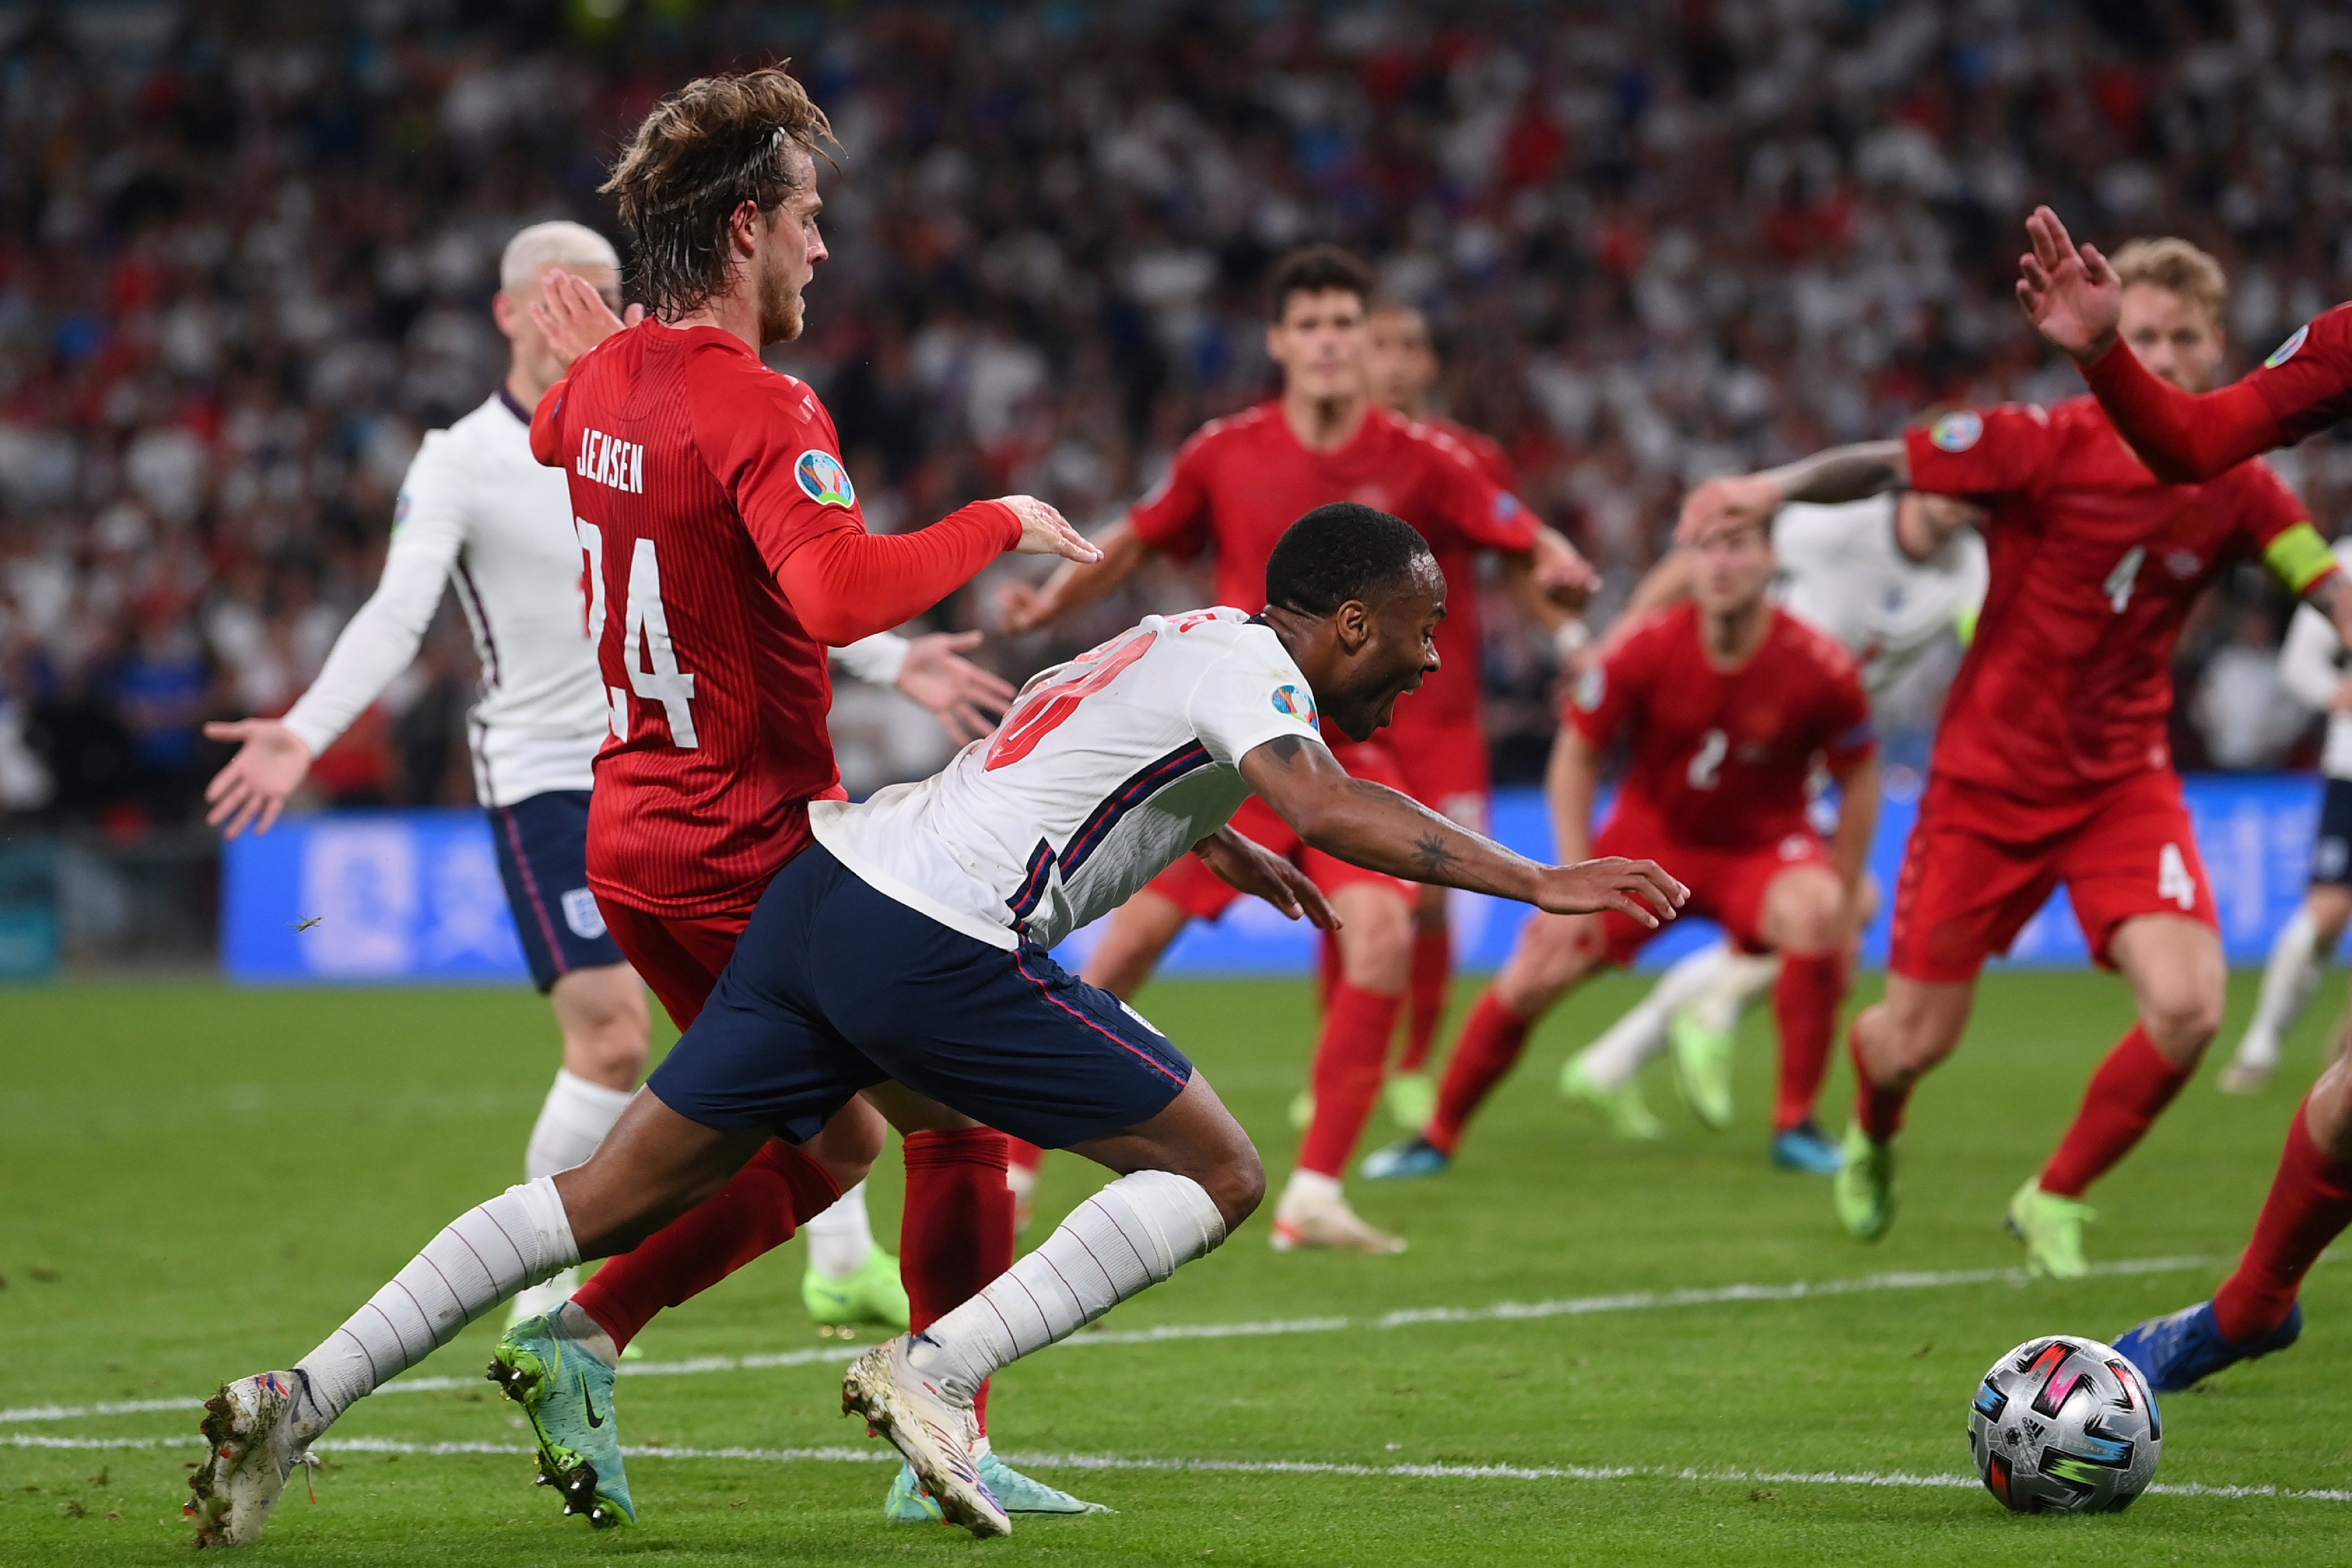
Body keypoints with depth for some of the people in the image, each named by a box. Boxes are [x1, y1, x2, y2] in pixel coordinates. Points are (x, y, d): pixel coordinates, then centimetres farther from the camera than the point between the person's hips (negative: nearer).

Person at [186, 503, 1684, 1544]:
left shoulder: (1179, 639, 25)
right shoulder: (1247, 664, -3)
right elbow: (1326, 806, -23)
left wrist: (1225, 843, 62)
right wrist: (1539, 881, -23)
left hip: (826, 878, 9)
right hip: (938, 945, -9)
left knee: (612, 1197, 10)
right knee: (1218, 1174, 1)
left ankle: (306, 1396, 3)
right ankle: (937, 1369, -10)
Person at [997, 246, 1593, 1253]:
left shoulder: (1416, 461, -4)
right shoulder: (1225, 453, -2)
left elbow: (1530, 540, -1)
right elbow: (1136, 542, 12)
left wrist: (1556, 565, -24)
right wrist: (1047, 603, -3)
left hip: (1351, 747, 0)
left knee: (1382, 931, -22)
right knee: (1128, 947, -4)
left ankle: (1315, 1197, -14)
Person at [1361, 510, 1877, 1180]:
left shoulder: (1820, 670, -21)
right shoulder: (1645, 652, -19)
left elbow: (1860, 780, -6)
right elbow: (1576, 755, -5)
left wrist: (1841, 912, -5)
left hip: (1762, 844, -1)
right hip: (1652, 835, 1)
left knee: (1813, 915, -34)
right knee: (1532, 979, -9)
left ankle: (1798, 1126, -18)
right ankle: (1438, 1137, 13)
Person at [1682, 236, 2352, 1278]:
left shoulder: (2237, 489, -6)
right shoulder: (2050, 445, -16)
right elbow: (1887, 465, -13)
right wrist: (1776, 486, -29)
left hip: (2123, 779, 2)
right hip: (1989, 773, -2)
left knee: (2188, 1008, -19)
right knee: (1919, 1038, 3)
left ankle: (2054, 1202, 6)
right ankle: (1872, 1141, 43)